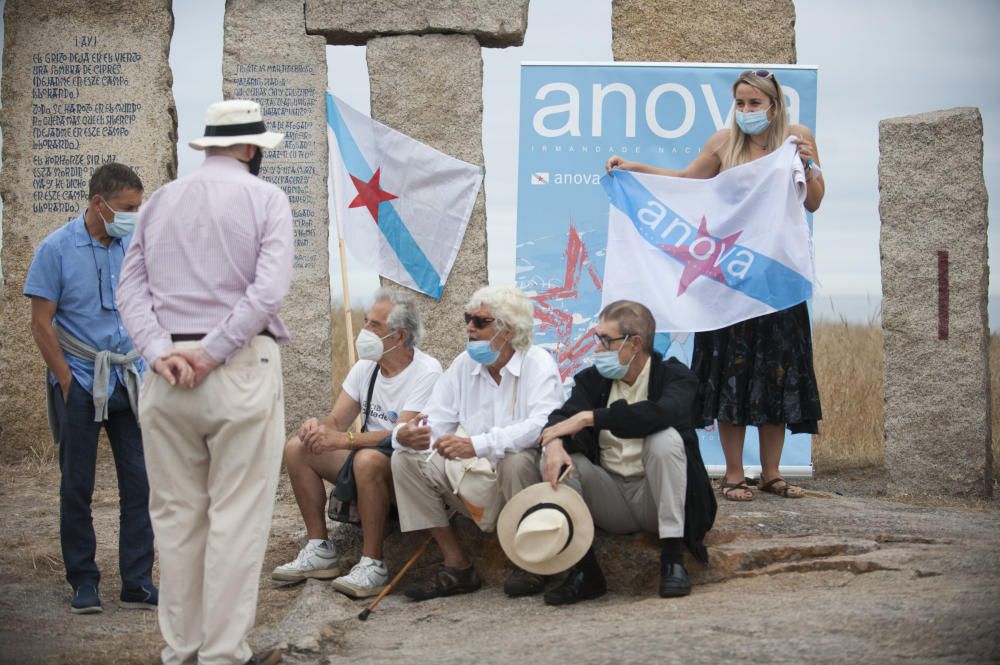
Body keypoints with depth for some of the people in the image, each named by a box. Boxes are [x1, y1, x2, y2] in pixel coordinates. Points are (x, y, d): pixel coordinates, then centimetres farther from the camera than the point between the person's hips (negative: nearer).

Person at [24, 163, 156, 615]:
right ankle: (83, 582, 15)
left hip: (129, 381, 3)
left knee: (139, 483, 1)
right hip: (80, 383, -3)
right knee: (76, 487, 4)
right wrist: (67, 382, -10)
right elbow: (41, 324, -6)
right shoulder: (57, 248, -6)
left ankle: (138, 583, 8)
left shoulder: (135, 247, 5)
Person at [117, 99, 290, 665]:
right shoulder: (265, 198, 1)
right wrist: (211, 351, -12)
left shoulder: (160, 201, 14)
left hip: (168, 371, 4)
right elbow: (270, 288, -13)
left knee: (176, 513, 9)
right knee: (237, 516, 0)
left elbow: (131, 285, 5)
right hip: (242, 366, -4)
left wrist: (160, 351, -5)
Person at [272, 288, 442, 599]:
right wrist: (319, 427, -21)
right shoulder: (365, 368, 8)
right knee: (297, 448, -6)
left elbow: (401, 434, -25)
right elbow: (337, 421, 5)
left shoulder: (427, 372, -15)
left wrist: (341, 440, -34)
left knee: (368, 459, -38)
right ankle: (320, 552, -4)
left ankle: (372, 564, -28)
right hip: (366, 456, 8)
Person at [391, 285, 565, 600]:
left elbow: (543, 425, -29)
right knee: (405, 460, -8)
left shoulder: (538, 364, -11)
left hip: (530, 475, -6)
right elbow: (436, 424, 3)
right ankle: (456, 567, -6)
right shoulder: (464, 364, 7)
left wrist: (479, 444, -39)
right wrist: (408, 434, -22)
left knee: (514, 460, -38)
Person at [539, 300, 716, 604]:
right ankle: (583, 570, -18)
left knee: (666, 438, -30)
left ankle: (672, 559, -26)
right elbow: (562, 417, -9)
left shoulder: (675, 376, -5)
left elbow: (660, 413, -28)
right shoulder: (592, 379, 8)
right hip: (610, 497, 4)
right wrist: (554, 443, -34)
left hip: (656, 499, -3)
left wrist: (589, 418, -29)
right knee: (555, 456, -18)